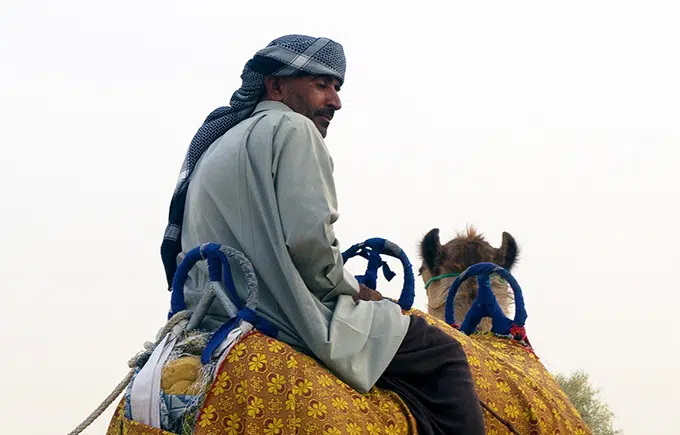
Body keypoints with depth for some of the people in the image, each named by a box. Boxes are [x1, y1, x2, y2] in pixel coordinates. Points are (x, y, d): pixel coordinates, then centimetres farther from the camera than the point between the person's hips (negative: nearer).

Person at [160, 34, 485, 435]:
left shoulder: (214, 144, 23)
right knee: (443, 355, -3)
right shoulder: (290, 129, -6)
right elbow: (308, 240, -19)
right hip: (282, 321, -10)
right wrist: (353, 290, -2)